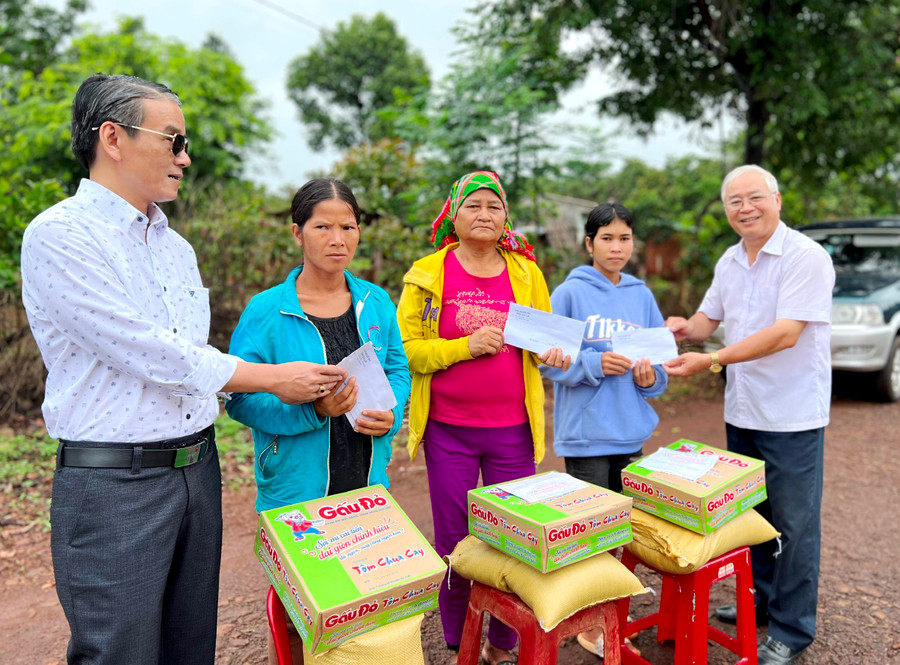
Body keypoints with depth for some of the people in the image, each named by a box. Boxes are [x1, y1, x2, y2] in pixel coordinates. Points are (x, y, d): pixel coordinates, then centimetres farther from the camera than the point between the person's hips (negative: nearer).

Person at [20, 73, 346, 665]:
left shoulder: (176, 247, 13)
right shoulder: (59, 235, -12)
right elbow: (155, 356, -19)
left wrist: (297, 387, 3)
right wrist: (275, 378, -10)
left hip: (198, 468, 7)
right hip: (114, 485, -7)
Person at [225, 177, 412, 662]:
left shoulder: (376, 303, 3)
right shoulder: (267, 311, -10)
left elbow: (397, 370, 10)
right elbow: (240, 398, -11)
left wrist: (390, 413, -11)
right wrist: (312, 409, -25)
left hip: (367, 484, 4)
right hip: (297, 490, -3)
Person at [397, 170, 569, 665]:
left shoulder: (525, 271, 6)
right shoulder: (427, 273, -1)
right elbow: (405, 351, -5)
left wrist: (551, 350, -7)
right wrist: (466, 346, -17)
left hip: (512, 429, 2)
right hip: (448, 430, -1)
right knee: (453, 541, 10)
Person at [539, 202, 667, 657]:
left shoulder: (642, 296, 7)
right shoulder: (569, 294, -7)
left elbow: (660, 361, 11)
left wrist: (651, 376, -10)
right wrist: (594, 364, -22)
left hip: (631, 431, 5)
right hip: (585, 433, -5)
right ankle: (588, 623, 23)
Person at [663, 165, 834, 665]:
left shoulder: (807, 257, -15)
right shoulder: (730, 262, 9)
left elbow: (786, 333, -24)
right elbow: (711, 316, 16)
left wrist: (712, 360, -29)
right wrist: (686, 328, -7)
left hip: (792, 417, -7)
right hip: (742, 413, 7)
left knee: (794, 524, 4)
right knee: (751, 514, 18)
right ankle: (762, 600, 38)